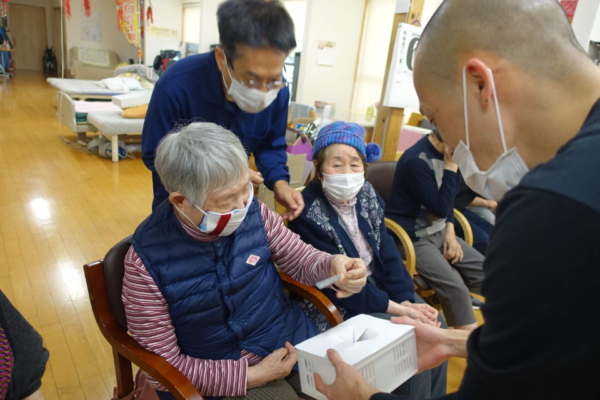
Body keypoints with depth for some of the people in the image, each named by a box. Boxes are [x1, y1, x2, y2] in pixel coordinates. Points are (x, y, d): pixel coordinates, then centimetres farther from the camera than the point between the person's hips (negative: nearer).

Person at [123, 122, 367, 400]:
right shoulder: (146, 259, -19)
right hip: (224, 377, -2)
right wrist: (251, 376, -18)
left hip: (293, 343, 3)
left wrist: (333, 266, -20)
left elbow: (300, 258, 3)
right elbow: (163, 365, -11)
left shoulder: (252, 211, -12)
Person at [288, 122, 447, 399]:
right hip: (341, 306, -6)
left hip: (379, 286, 7)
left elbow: (387, 252, 0)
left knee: (434, 326, -3)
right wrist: (398, 309, -19)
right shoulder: (309, 214, -21)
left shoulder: (366, 194, -1)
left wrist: (407, 300, -11)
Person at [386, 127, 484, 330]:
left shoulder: (445, 153, 8)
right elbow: (440, 208, -20)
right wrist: (451, 168, -17)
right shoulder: (416, 160, -21)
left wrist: (450, 232, 4)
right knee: (455, 287, -24)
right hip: (414, 239, -9)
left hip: (439, 232, 9)